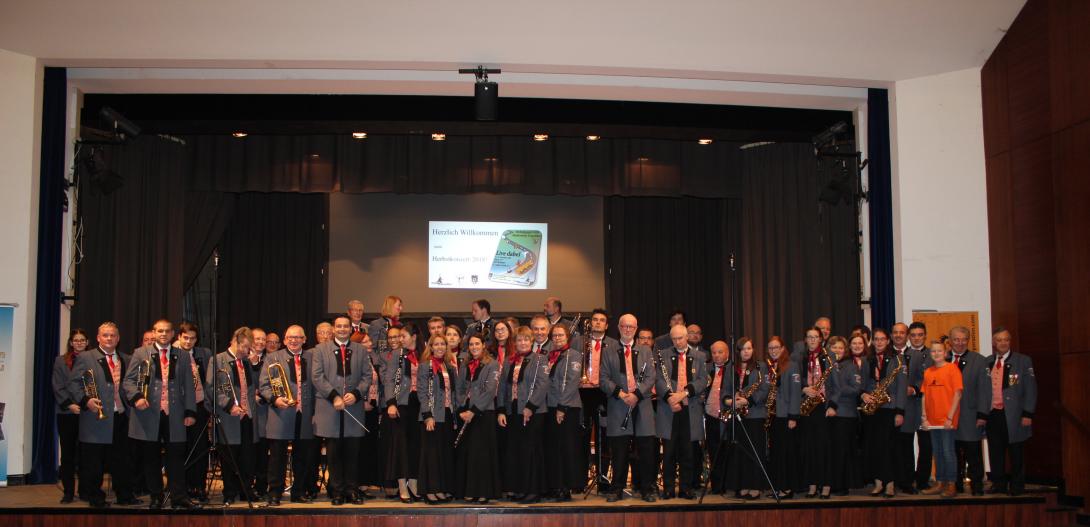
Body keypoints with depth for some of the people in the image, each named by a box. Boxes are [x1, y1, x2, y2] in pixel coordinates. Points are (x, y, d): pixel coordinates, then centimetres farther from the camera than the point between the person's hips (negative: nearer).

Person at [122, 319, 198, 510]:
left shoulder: (183, 356, 12)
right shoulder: (141, 353, 8)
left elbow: (188, 386, 11)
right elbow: (128, 380, 4)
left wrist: (190, 412, 3)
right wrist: (137, 397, -15)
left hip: (174, 415, 1)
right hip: (149, 414, -1)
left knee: (177, 457, -1)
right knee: (151, 459, 4)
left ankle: (178, 497, 4)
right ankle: (156, 498, 14)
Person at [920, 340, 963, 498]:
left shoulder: (952, 368, -5)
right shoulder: (928, 372, 11)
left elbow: (958, 394, -9)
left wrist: (950, 417, -13)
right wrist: (924, 417, 4)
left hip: (947, 421, -5)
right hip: (933, 421, 5)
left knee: (948, 452, -3)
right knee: (938, 453, 11)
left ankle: (951, 486, 5)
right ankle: (940, 484, 20)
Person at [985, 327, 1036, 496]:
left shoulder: (1023, 361, 0)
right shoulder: (987, 363, 9)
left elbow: (1031, 389, -3)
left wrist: (1027, 414, -9)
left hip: (1013, 415, -3)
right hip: (993, 414, 3)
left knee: (1016, 452, 4)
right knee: (995, 451, 7)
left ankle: (1017, 486, 15)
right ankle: (999, 484, 18)